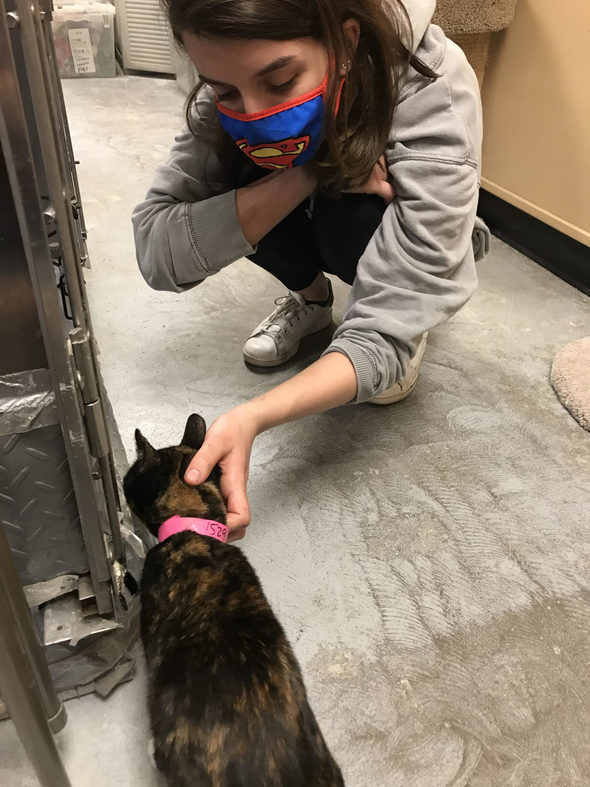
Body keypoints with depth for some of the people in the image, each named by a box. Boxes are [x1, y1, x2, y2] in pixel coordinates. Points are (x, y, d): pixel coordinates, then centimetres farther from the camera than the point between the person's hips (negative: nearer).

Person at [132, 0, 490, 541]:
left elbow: (386, 332, -40)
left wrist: (251, 419, -54)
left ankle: (410, 327, -4)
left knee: (351, 216, -35)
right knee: (236, 171, -26)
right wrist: (307, 176, -41)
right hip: (315, 226, 3)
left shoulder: (435, 102, -36)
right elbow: (157, 253, -32)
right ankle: (311, 296, 1)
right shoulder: (239, 84, -25)